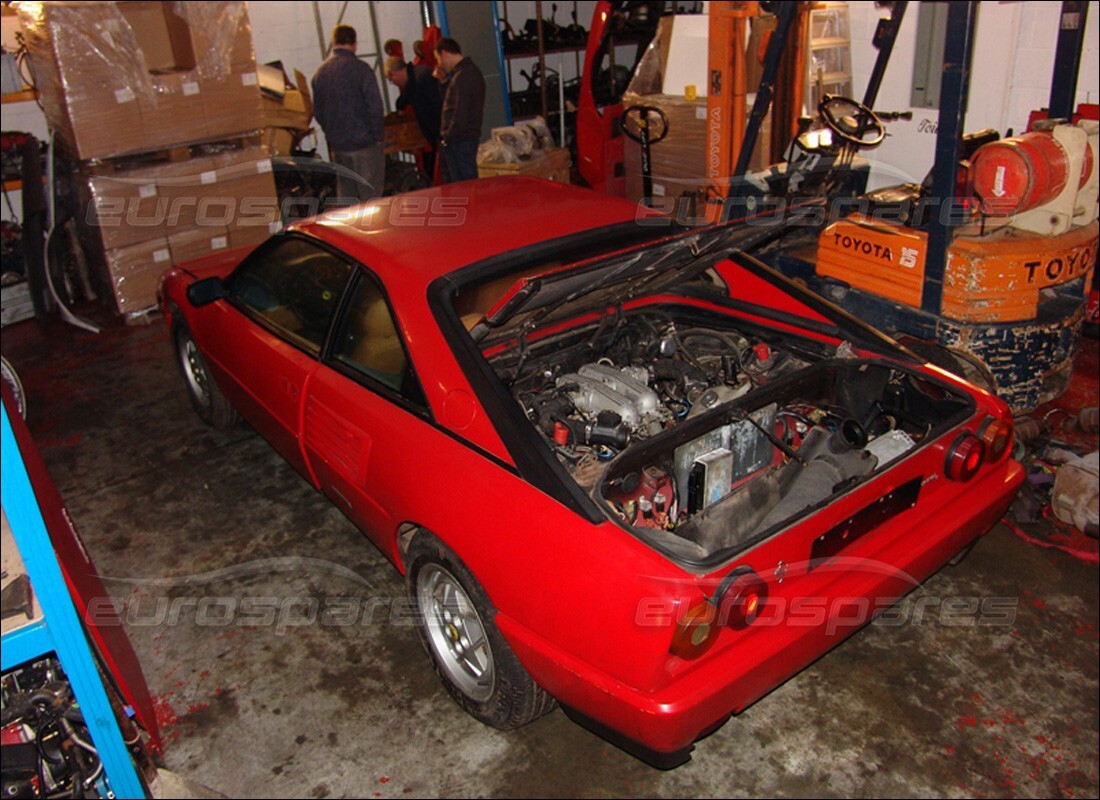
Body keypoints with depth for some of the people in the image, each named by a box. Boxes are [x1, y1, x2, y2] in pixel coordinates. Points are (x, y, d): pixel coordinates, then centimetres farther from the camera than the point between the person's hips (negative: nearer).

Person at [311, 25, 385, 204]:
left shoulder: (320, 72, 7)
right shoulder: (360, 69, -12)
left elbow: (317, 111, 14)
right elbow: (375, 106, -16)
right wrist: (378, 136, -5)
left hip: (337, 144, 6)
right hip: (365, 142, -6)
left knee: (345, 192, 14)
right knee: (370, 193, -1)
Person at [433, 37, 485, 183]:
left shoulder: (461, 77, -17)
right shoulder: (472, 70, 14)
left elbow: (460, 114, -22)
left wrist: (447, 138, -12)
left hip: (459, 140, -10)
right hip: (471, 136, 10)